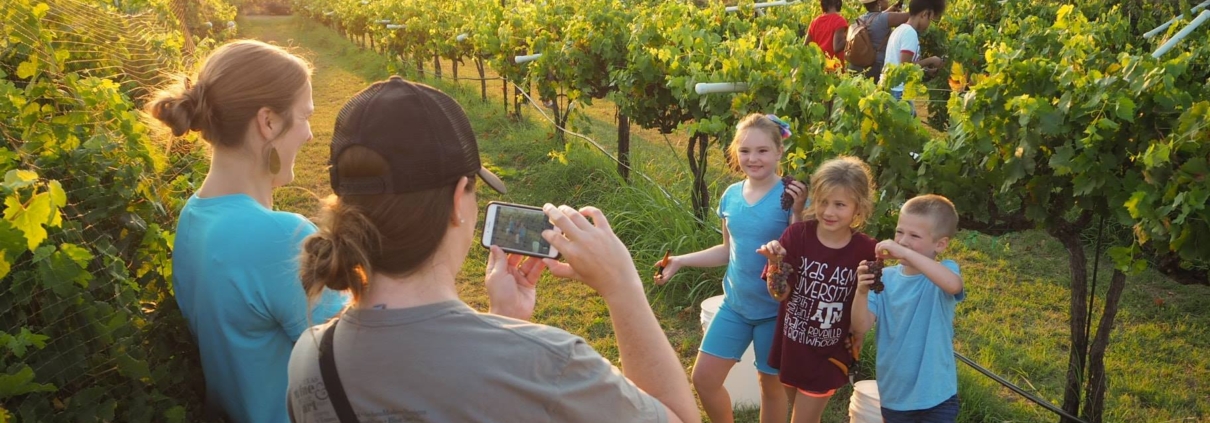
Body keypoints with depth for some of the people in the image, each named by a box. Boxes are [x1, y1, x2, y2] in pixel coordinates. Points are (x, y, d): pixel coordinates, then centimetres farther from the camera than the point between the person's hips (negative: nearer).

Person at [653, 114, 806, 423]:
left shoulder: (790, 196, -16)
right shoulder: (731, 195, 0)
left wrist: (797, 211, -31)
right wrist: (681, 261, 7)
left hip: (774, 309, -5)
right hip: (734, 304, 5)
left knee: (770, 383, 13)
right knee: (704, 377, 6)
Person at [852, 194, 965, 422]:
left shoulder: (942, 272, -12)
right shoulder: (886, 277, -4)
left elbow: (953, 285, -37)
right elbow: (861, 327, -11)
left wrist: (905, 252, -40)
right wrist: (862, 292, -29)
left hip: (935, 397, -3)